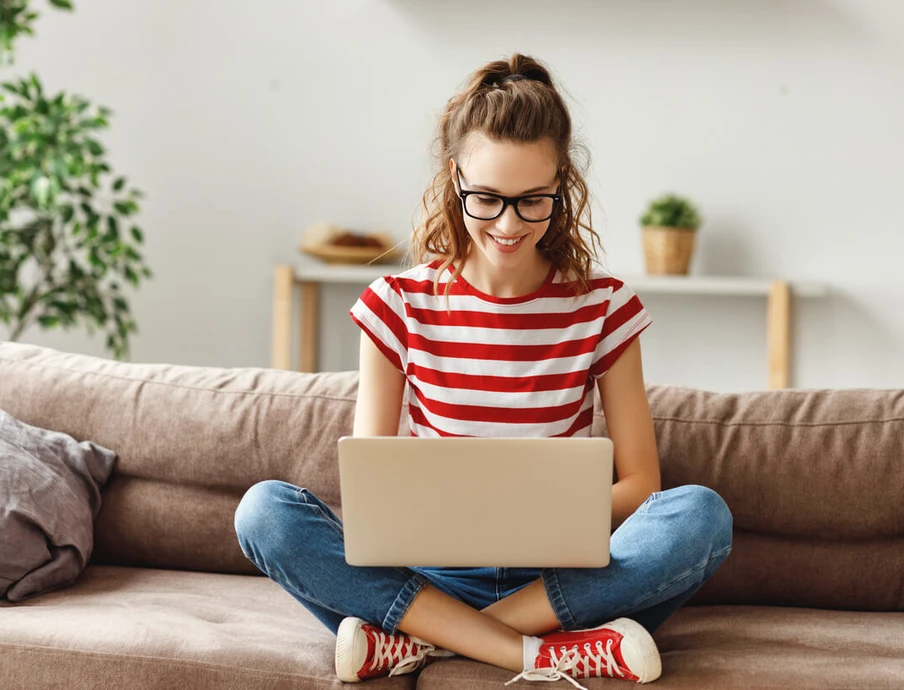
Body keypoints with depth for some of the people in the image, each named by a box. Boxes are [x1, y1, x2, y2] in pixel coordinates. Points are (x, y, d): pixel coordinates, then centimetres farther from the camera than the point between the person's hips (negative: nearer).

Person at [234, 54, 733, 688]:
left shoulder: (601, 307, 2)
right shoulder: (401, 305, 2)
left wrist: (561, 515, -19)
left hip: (558, 577, 0)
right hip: (429, 573, 0)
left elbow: (639, 484, 2)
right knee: (265, 511, -25)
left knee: (700, 515, -29)